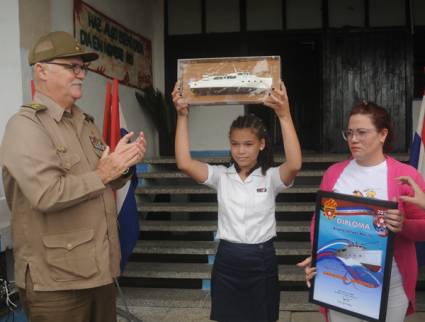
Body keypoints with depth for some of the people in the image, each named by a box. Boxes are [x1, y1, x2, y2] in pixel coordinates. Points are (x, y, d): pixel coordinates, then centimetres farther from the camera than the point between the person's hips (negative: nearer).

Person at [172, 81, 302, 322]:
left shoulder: (270, 177, -5)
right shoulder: (221, 176, 1)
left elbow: (294, 165, -26)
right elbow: (184, 163, -13)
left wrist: (284, 116, -34)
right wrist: (182, 116, -20)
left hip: (262, 260, -2)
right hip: (227, 260, 2)